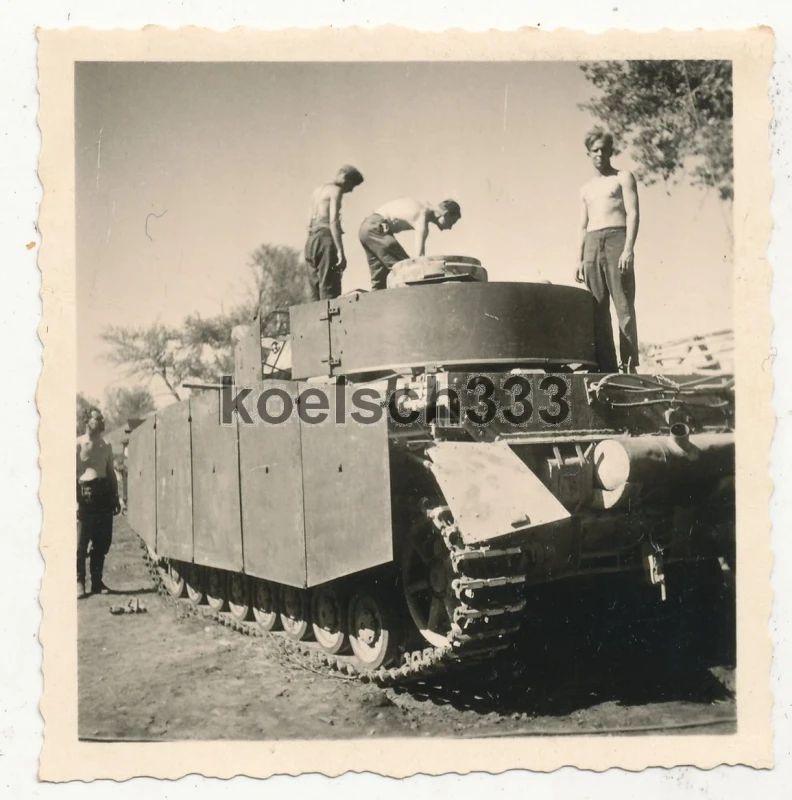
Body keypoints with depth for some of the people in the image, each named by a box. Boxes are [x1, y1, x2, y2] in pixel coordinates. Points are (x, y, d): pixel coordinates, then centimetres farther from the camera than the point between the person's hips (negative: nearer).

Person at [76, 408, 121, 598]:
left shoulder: (106, 446, 15)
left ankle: (97, 581, 15)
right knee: (81, 542, -3)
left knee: (102, 541, 7)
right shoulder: (78, 444, -3)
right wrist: (75, 500, -16)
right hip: (85, 493, -5)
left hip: (104, 493, 5)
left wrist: (116, 497, 14)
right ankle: (79, 582, 2)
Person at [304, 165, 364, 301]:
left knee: (316, 293, 4)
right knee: (329, 290, -13)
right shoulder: (335, 190, -3)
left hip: (311, 240, 8)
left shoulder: (317, 191, 23)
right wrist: (340, 251, -20)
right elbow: (333, 221, -15)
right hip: (325, 238, -8)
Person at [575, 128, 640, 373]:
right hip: (592, 245, 5)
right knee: (597, 309, -1)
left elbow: (633, 213, -2)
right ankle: (606, 366, -1)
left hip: (616, 238, -5)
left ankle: (629, 364, -15)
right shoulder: (586, 189, 25)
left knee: (623, 305, -12)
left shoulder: (623, 177, 9)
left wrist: (628, 249, -15)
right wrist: (580, 260, 12)